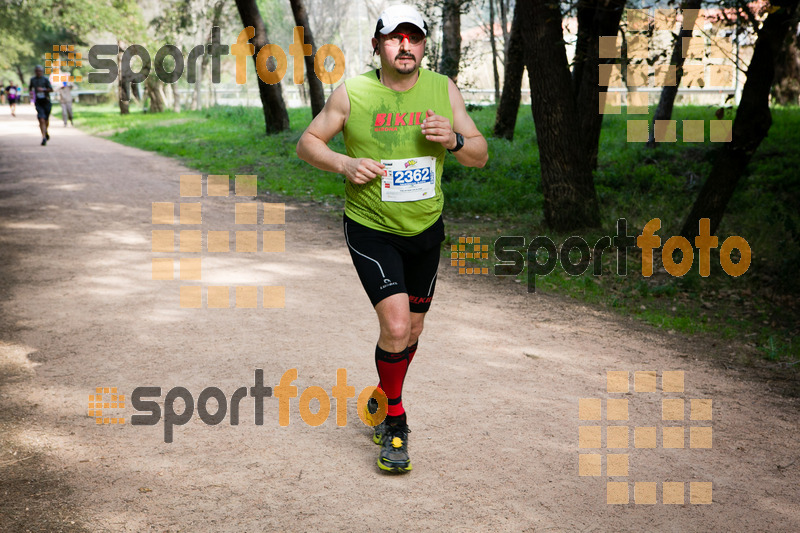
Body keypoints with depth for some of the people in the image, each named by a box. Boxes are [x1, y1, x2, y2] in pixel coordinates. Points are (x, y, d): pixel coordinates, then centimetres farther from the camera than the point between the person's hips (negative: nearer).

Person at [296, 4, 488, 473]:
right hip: (371, 229, -4)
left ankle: (382, 400, 42)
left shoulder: (444, 90, -2)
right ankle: (395, 420, 5)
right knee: (395, 327, -17)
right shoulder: (352, 93, -10)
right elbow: (307, 143, 0)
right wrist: (345, 164, -18)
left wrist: (453, 140, -20)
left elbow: (481, 156, 2)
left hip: (426, 228, 4)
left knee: (412, 329, 15)